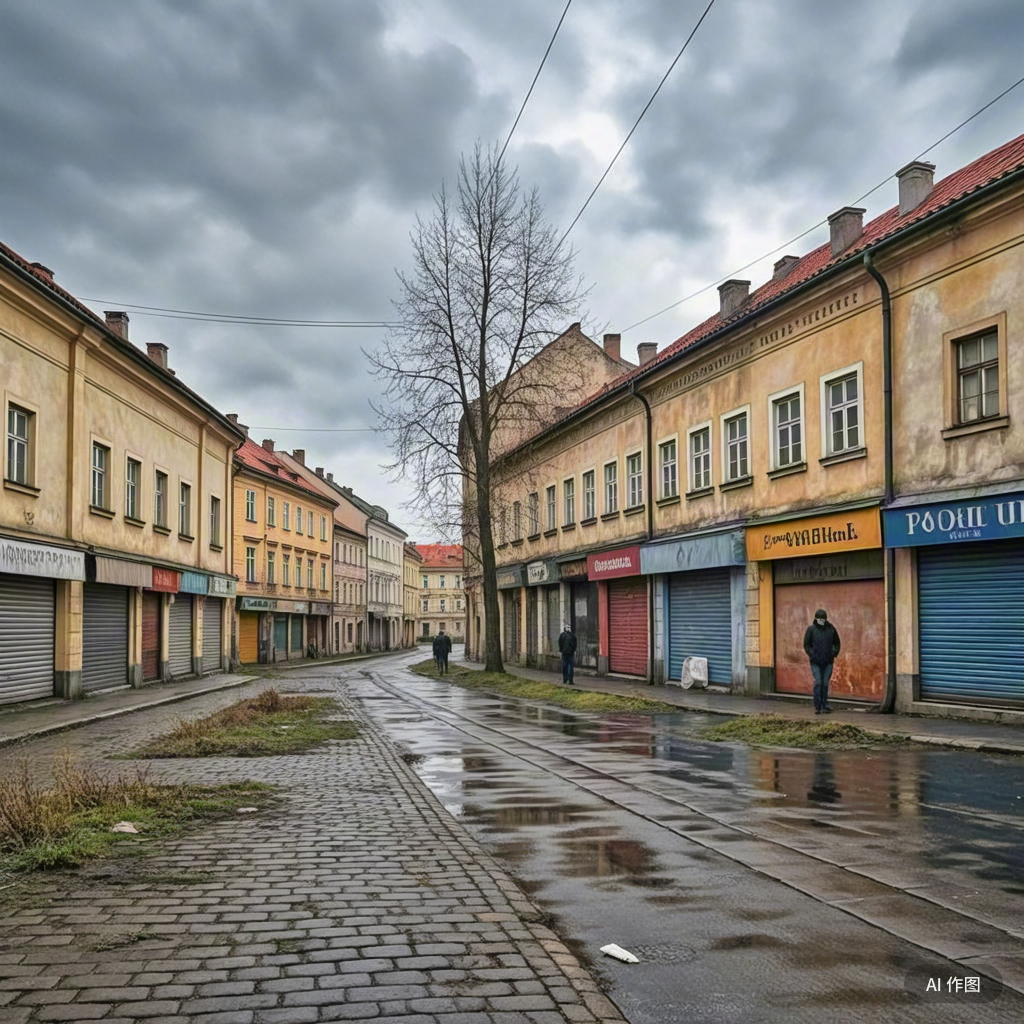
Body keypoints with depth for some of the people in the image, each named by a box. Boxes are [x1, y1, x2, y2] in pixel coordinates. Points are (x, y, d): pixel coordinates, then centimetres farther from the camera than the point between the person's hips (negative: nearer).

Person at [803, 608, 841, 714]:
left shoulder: (831, 628, 4)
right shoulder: (811, 629, -3)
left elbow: (836, 643, 15)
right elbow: (806, 644, 0)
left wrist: (835, 653, 1)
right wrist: (811, 654, -11)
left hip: (828, 662, 2)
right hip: (816, 662, -2)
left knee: (825, 684, 6)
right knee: (818, 682, -9)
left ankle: (824, 706, 15)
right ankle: (817, 707, -2)